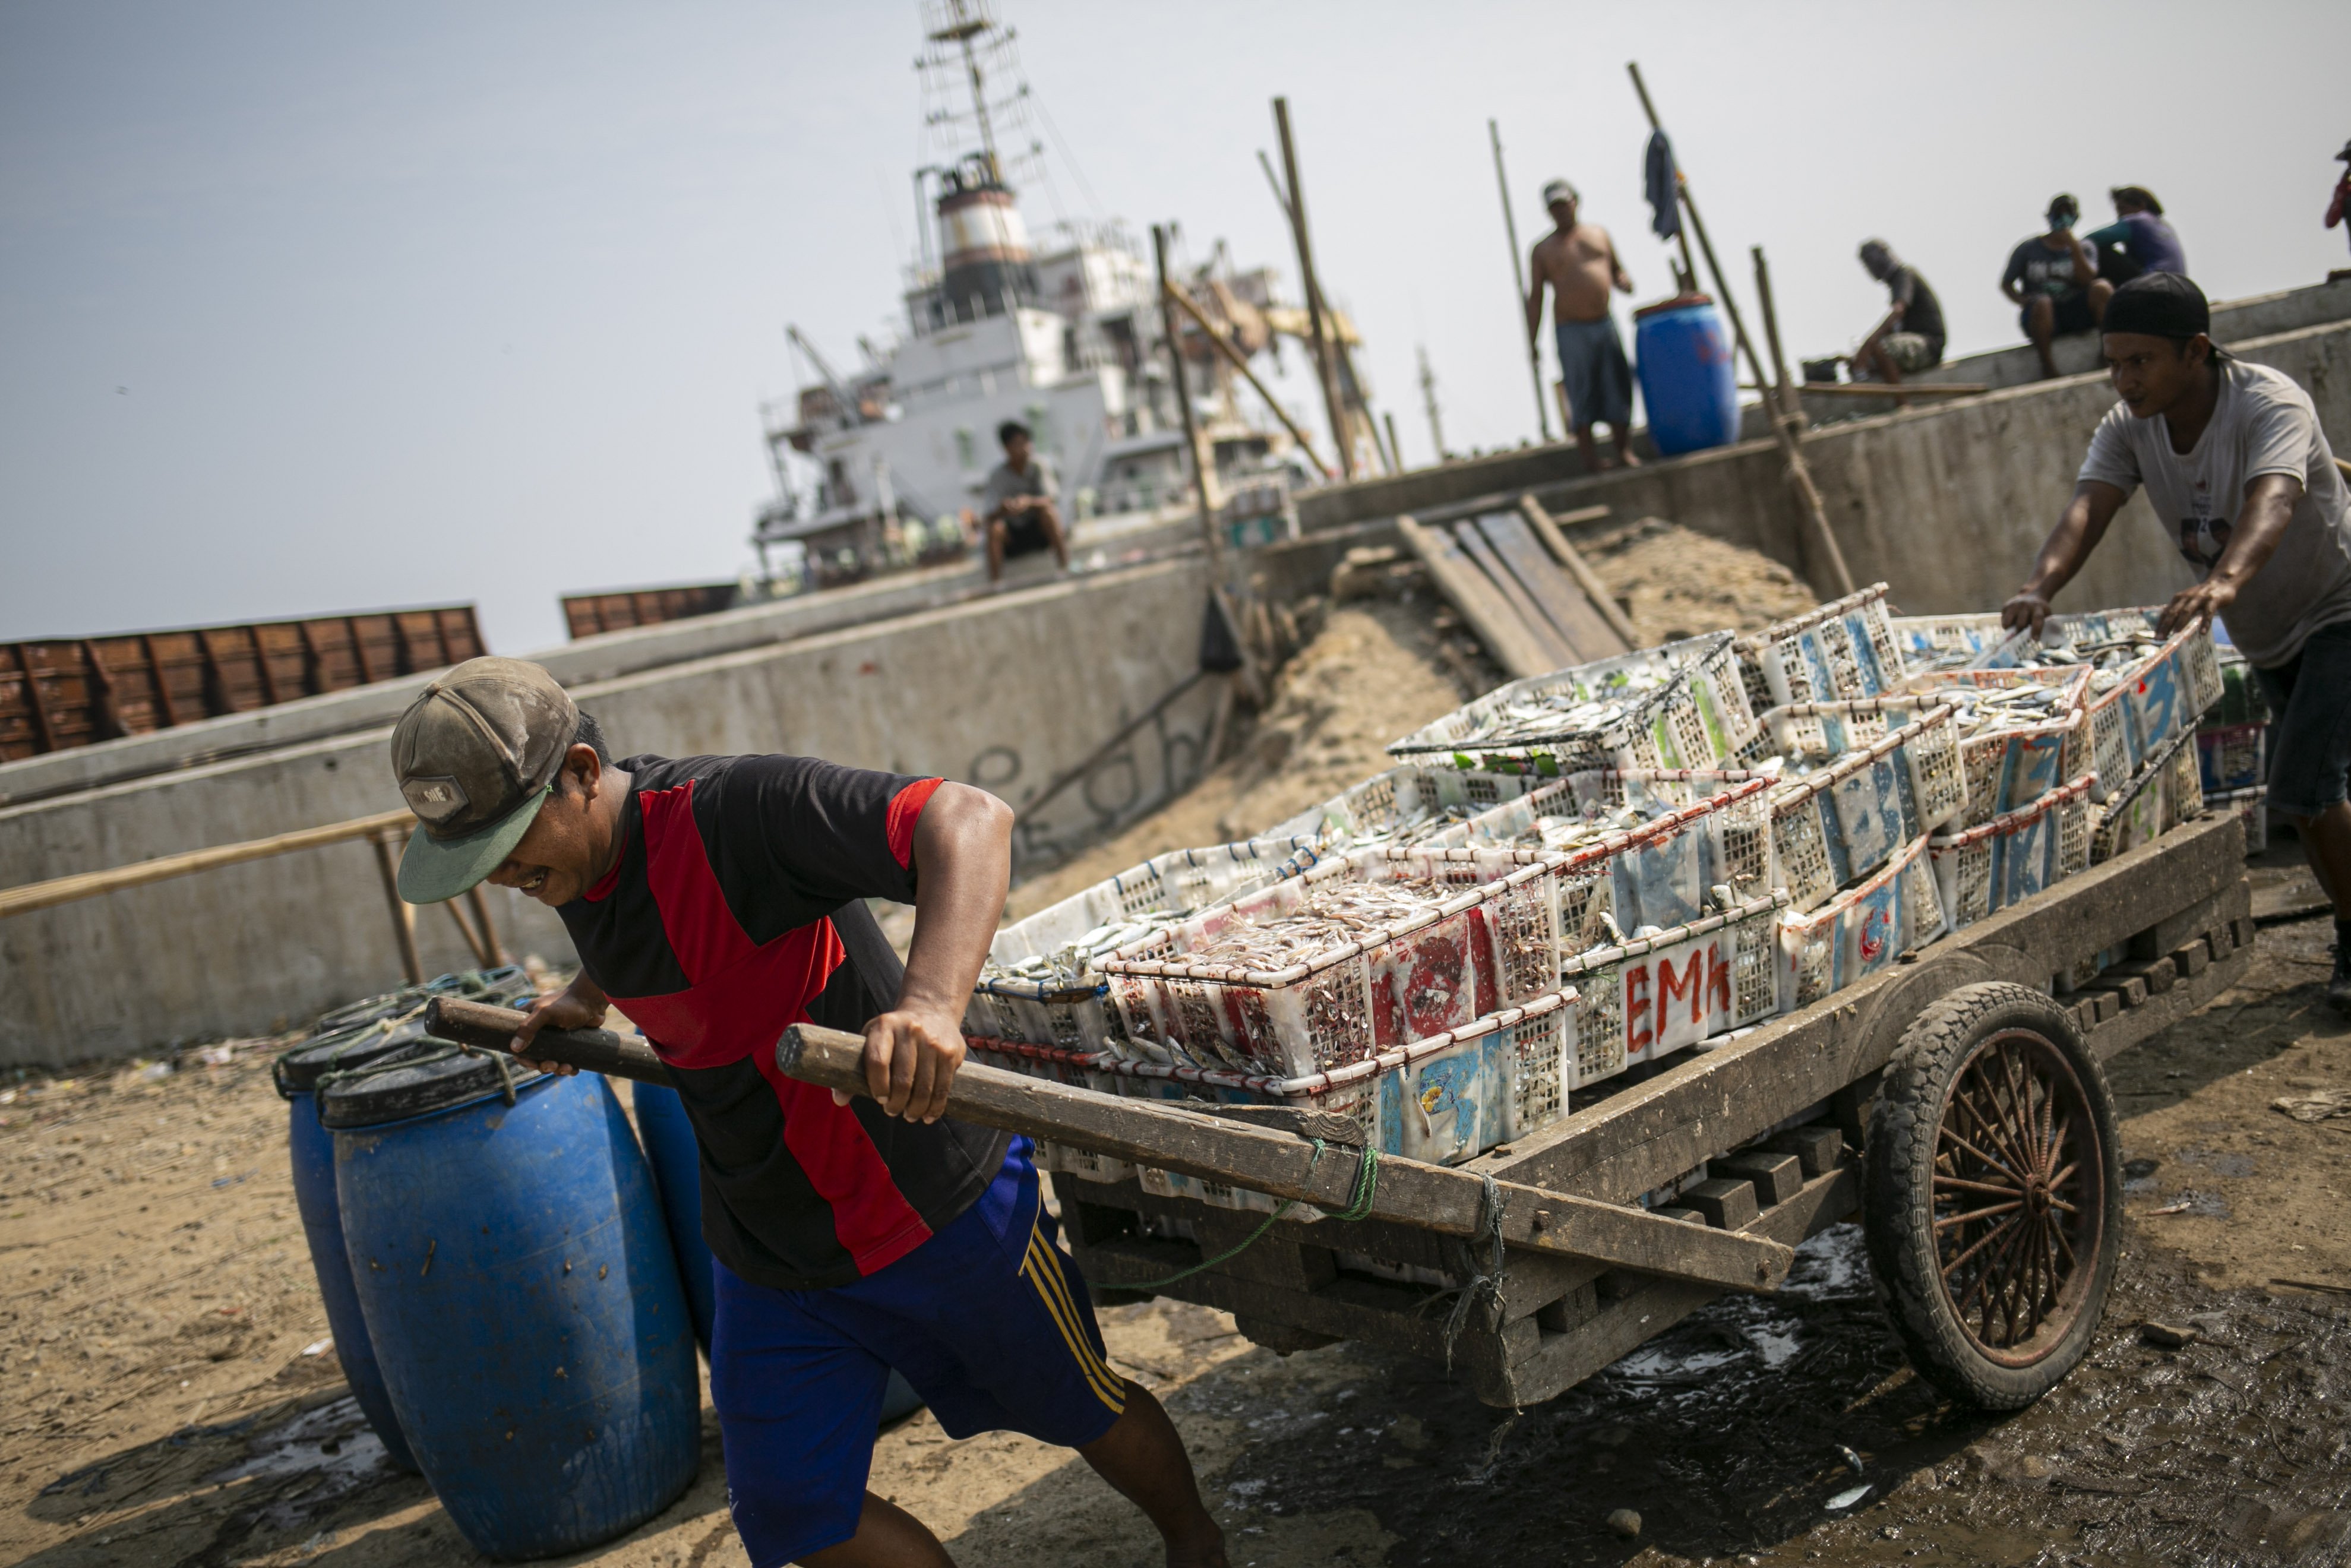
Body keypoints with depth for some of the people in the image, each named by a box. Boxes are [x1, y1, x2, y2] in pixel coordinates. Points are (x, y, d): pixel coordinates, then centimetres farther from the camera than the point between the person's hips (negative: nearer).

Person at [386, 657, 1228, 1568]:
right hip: (768, 1253, 7)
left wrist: (932, 1000, -54)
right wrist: (589, 996, 15)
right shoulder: (575, 856, -2)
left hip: (933, 1209, -7)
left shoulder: (735, 811, -29)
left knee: (1076, 1410, 14)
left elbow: (969, 820, -41)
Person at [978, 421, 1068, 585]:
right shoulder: (998, 477, -11)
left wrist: (1030, 502, -43)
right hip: (1014, 537, 0)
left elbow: (1051, 498, -21)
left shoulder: (1039, 465, -9)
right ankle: (995, 582, -30)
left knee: (1047, 508, -30)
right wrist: (1001, 510, -44)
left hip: (1041, 528, 0)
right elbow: (987, 516, -19)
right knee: (995, 528, -30)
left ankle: (1065, 565, -26)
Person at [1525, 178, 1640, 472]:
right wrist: (1532, 342, -3)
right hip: (1571, 330, -3)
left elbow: (1616, 269, 24)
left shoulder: (1598, 233, 15)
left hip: (1606, 324, 3)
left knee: (1618, 385, 1)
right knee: (1581, 393, -7)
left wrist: (1623, 282, -1)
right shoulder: (1543, 249, 6)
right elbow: (1536, 298, 3)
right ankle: (1590, 457, -4)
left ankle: (1624, 451, 9)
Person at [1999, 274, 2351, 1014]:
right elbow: (2087, 507, -29)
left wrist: (2224, 580, -69)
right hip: (2268, 634, 7)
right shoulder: (2129, 426, -12)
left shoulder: (2271, 405, -29)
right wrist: (2041, 585, -51)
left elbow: (2270, 503, -48)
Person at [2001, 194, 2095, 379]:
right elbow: (2006, 283, 10)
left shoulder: (2083, 249, 14)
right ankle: (2047, 364, -27)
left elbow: (2087, 279, -4)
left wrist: (2073, 246, -9)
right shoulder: (2029, 249, 10)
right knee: (2043, 302, -39)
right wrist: (2022, 300, -10)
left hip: (2075, 314, 2)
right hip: (2041, 316, -2)